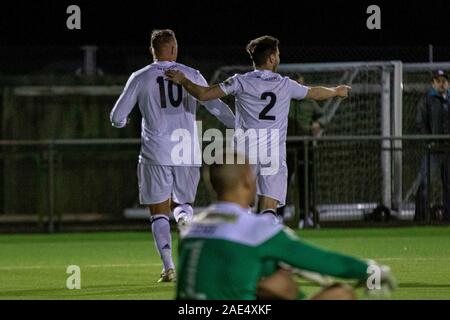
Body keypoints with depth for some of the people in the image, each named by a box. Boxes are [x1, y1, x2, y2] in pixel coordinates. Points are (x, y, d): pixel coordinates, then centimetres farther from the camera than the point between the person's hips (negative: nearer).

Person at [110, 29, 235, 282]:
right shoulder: (191, 75, 4)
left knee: (159, 213, 6)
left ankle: (169, 268, -7)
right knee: (182, 202, 19)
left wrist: (121, 121, 30)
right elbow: (216, 107, 5)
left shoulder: (140, 78, 2)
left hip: (155, 154, -1)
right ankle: (185, 218, -19)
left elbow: (117, 117, 5)